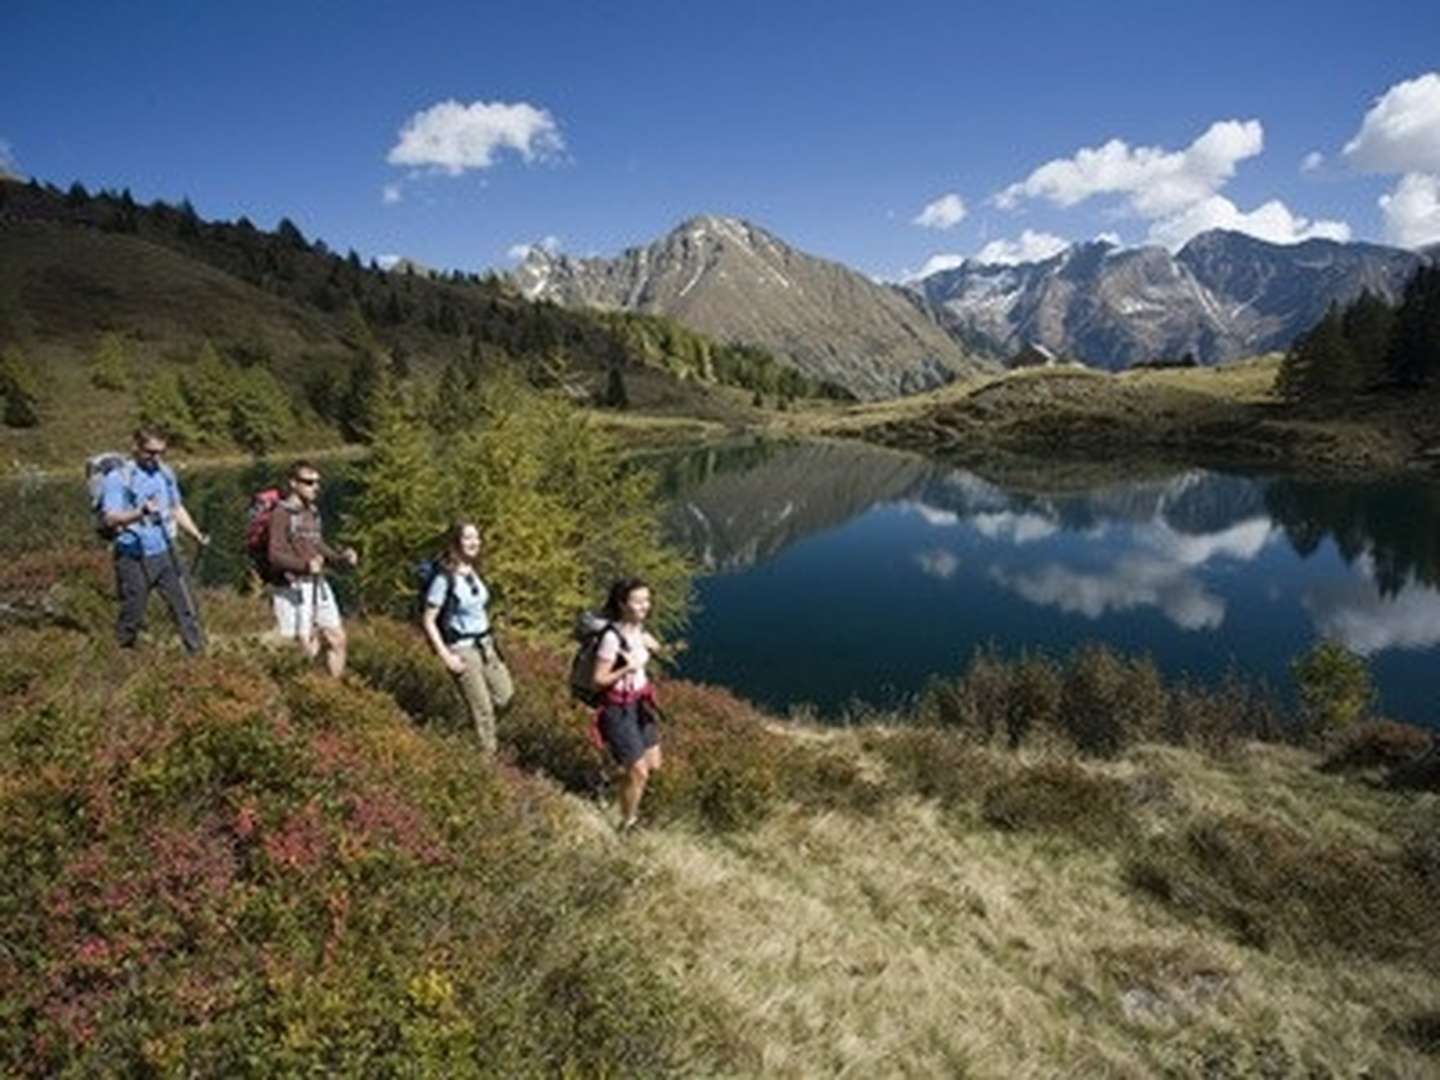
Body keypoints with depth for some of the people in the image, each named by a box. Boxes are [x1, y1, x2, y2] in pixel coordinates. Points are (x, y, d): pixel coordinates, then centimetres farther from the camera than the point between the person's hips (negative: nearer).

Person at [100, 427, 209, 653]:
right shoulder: (118, 478, -9)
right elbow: (111, 519, -19)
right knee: (132, 615, 7)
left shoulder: (166, 473, 8)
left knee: (187, 607, 1)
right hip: (134, 558, -4)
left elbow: (177, 509, 18)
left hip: (165, 553, 4)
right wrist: (140, 512, -37)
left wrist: (197, 535, 6)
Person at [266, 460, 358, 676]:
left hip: (318, 585, 8)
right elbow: (275, 555, -17)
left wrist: (341, 555, 4)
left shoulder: (313, 513, 14)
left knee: (337, 639, 8)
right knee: (307, 647, -5)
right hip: (294, 588, -7)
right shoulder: (282, 514, -10)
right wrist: (305, 564, -33)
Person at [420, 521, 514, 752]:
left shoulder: (473, 573, 5)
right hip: (462, 650, -7)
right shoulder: (445, 579, -17)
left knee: (505, 695, 11)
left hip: (485, 645, 7)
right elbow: (428, 620, -14)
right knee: (483, 710, 1)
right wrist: (445, 655, -17)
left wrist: (490, 640, 13)